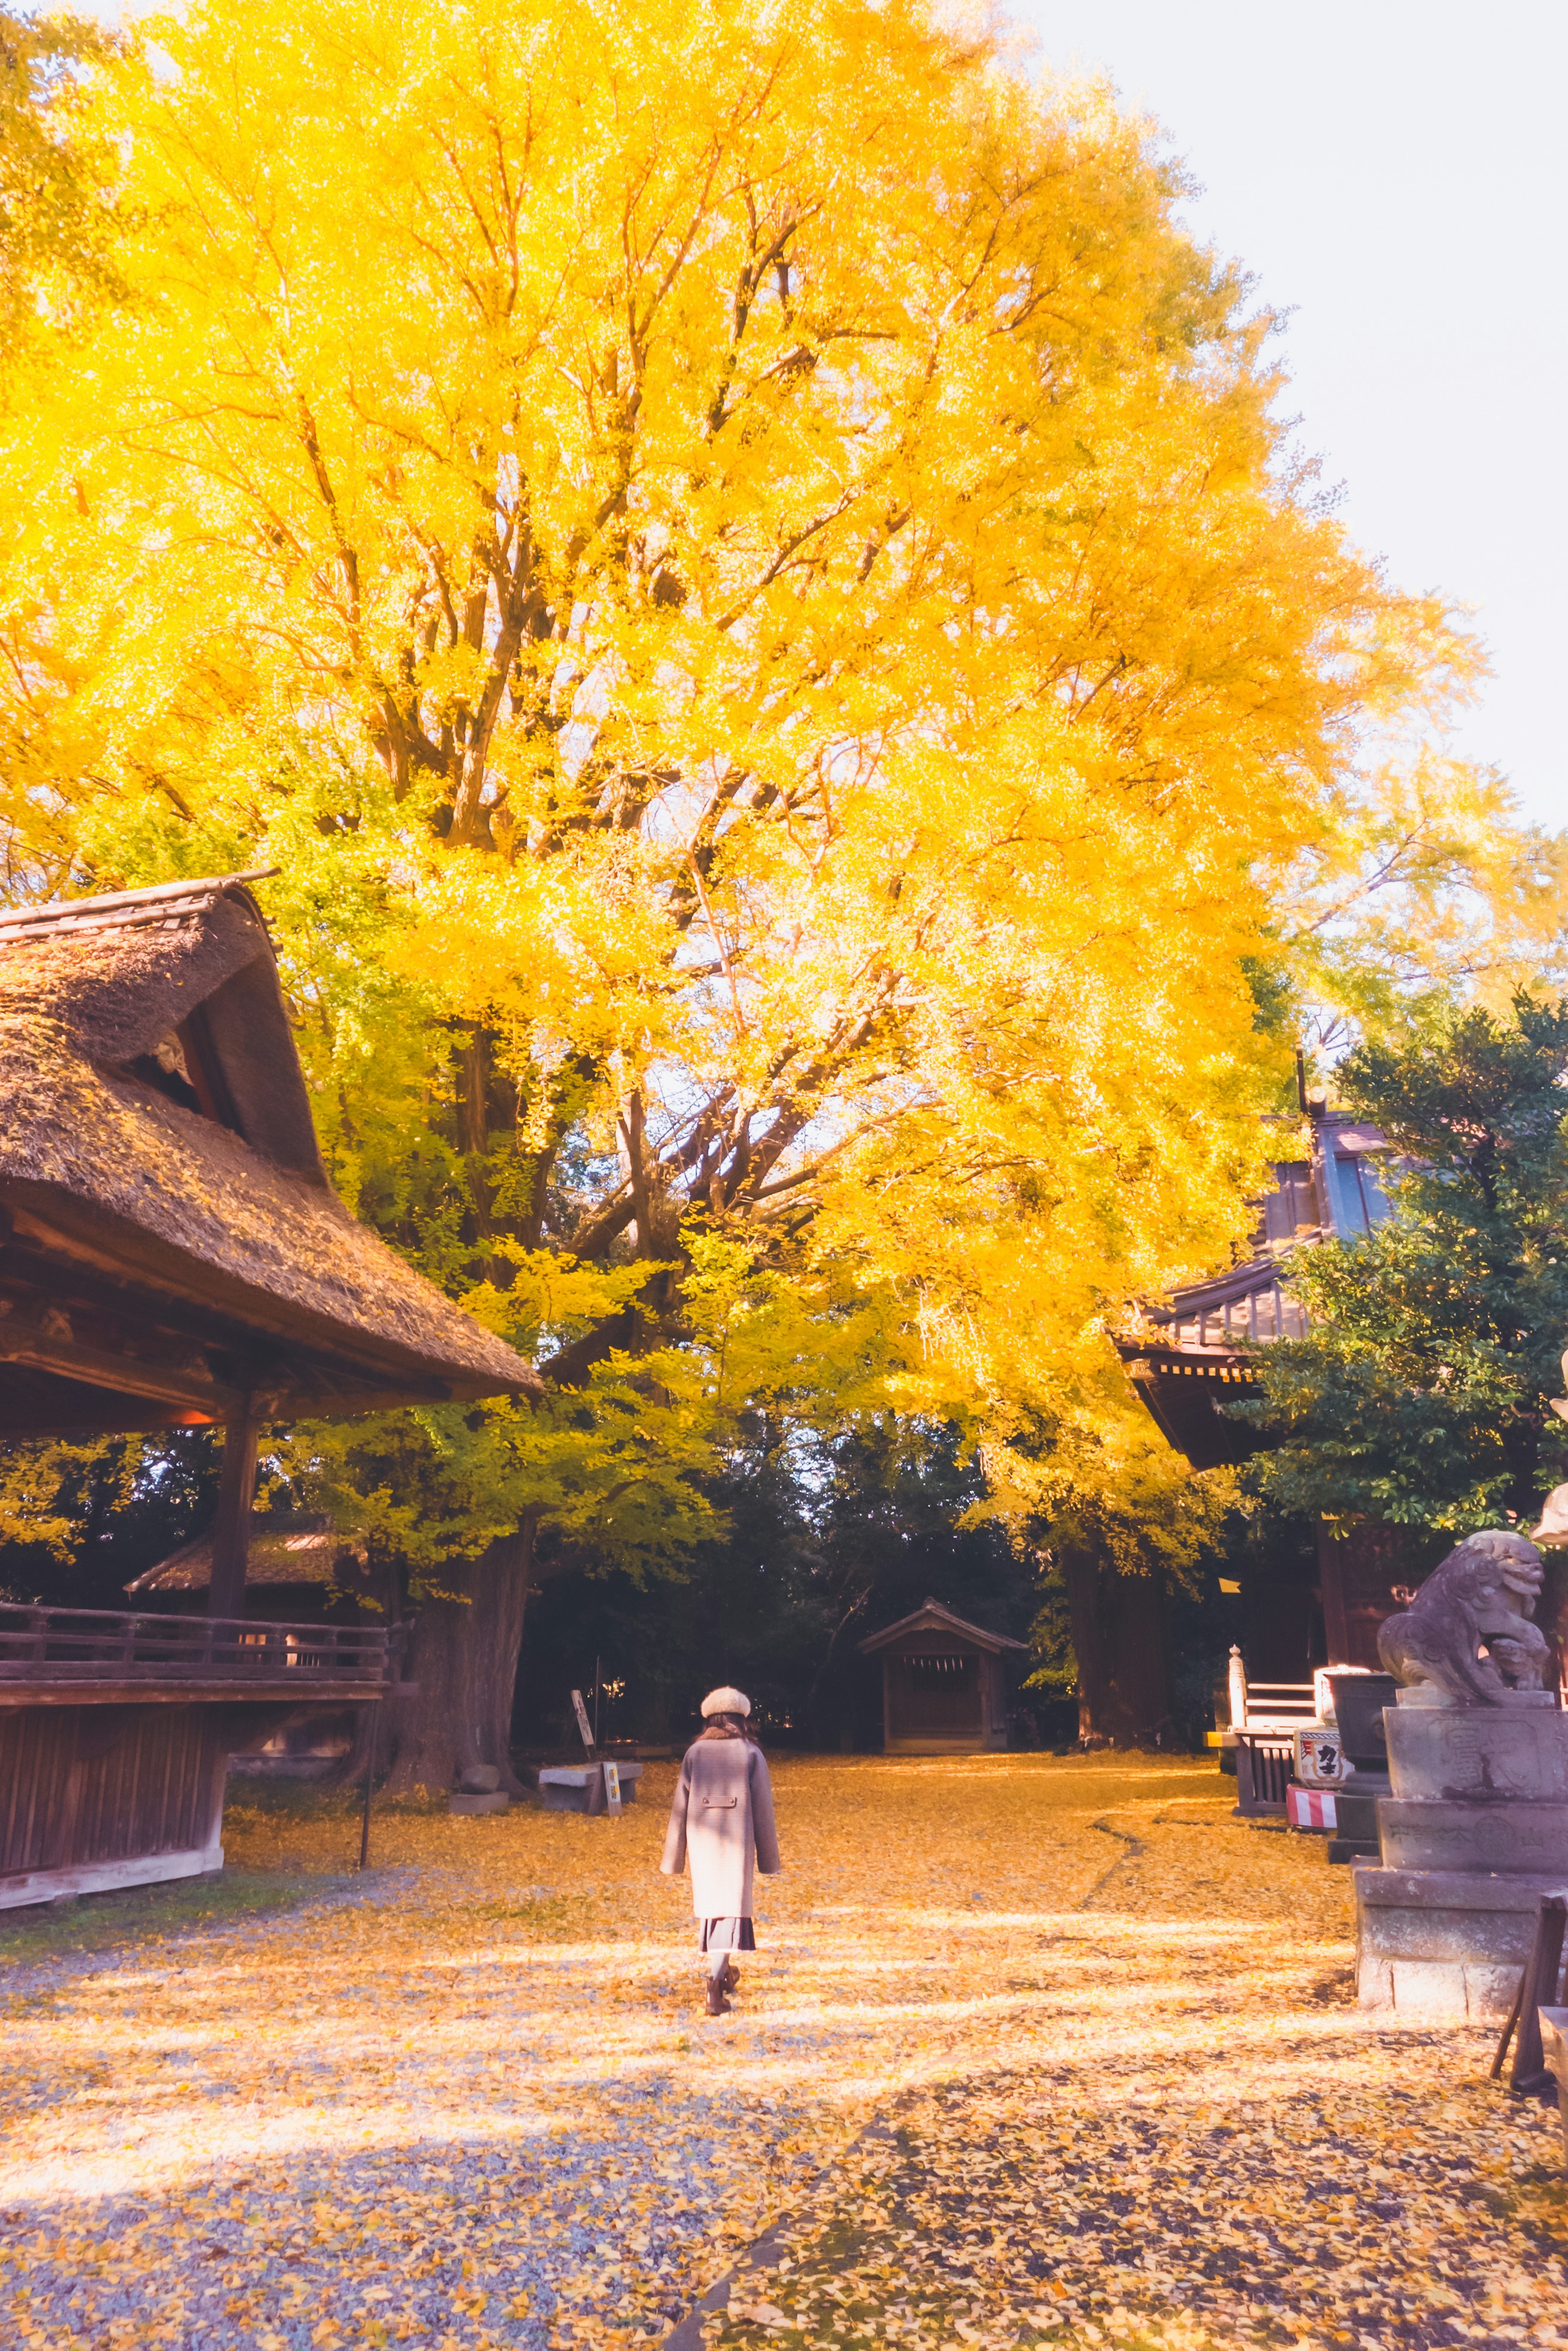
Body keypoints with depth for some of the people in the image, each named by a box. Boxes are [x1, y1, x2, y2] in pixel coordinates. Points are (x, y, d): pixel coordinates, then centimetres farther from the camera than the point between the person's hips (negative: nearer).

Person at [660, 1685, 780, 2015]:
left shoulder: (694, 1753, 3)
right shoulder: (752, 1754, -1)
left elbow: (681, 1806, 3)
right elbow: (763, 1808, -1)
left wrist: (673, 1859, 10)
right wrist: (768, 1859, 6)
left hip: (701, 1840, 3)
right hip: (737, 1841, -2)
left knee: (708, 1902, 20)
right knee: (731, 1908, -1)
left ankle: (722, 1970, 35)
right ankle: (716, 1979, -18)